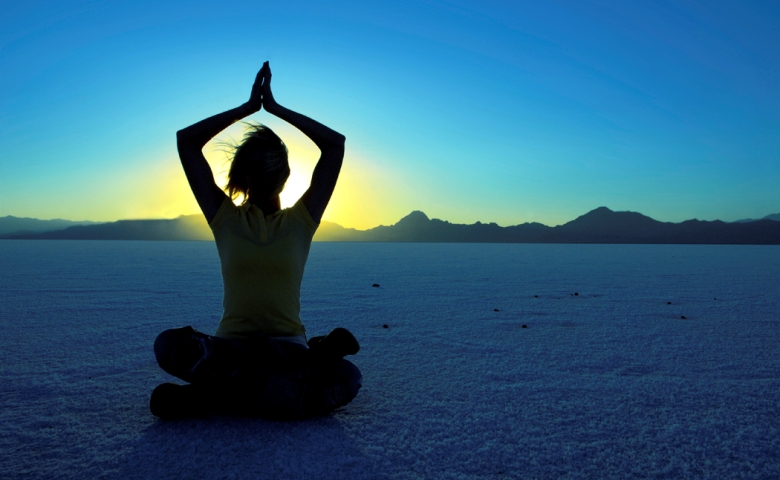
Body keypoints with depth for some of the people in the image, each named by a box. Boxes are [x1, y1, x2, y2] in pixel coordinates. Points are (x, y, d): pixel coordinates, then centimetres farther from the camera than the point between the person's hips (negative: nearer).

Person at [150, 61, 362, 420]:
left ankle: (213, 398, -21)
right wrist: (249, 106, 9)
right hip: (231, 344, 0)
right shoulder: (224, 218, 8)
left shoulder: (301, 220, 6)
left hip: (288, 347, 0)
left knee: (347, 378, -31)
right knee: (170, 345, -31)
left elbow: (336, 143, 3)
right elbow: (186, 140, 7)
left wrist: (276, 108, 8)